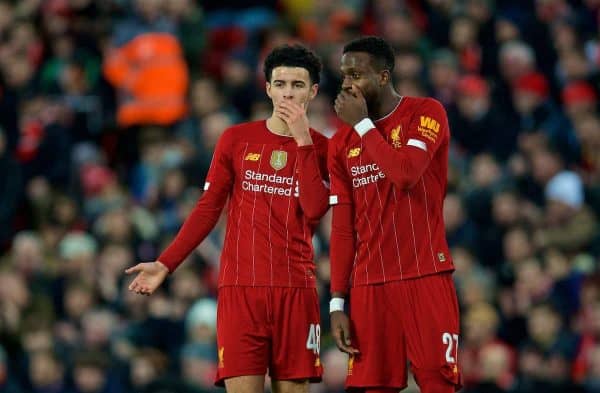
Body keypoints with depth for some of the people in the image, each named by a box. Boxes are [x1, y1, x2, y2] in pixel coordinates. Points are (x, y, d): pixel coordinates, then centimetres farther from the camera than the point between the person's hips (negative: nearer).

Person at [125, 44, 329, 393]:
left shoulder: (320, 148, 7)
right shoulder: (237, 139, 7)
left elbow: (315, 209, -10)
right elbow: (208, 209, 7)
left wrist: (302, 139, -10)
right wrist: (165, 264, 0)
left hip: (296, 288, 1)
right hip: (240, 286, 0)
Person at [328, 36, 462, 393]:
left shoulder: (426, 113, -1)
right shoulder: (342, 143, 12)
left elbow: (405, 172, -20)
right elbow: (343, 228, 11)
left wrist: (362, 124, -9)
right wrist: (337, 303, 5)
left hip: (426, 277, -4)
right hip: (369, 286, 4)